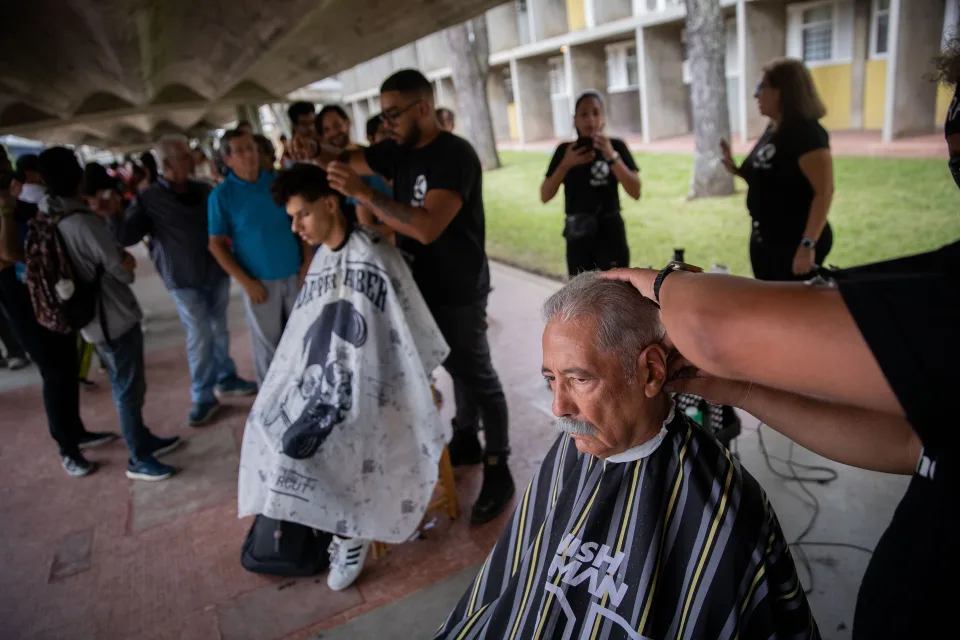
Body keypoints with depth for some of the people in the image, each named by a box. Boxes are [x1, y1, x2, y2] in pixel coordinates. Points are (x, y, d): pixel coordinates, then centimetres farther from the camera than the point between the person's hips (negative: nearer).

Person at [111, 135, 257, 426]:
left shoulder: (204, 191, 5)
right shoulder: (148, 200, -6)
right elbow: (126, 237, -10)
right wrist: (115, 215, -26)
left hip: (217, 273, 4)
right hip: (184, 281, -4)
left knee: (219, 330, 14)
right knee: (199, 337, -2)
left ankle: (226, 379, 30)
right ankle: (203, 397, 10)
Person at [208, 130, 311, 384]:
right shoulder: (221, 195, -6)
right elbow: (216, 245, -6)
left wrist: (307, 261, -3)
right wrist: (246, 282, -13)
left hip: (295, 275, 3)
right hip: (260, 281, -2)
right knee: (268, 345, 8)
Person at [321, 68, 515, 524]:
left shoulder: (455, 155, -20)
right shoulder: (398, 151, 5)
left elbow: (428, 227, -31)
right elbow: (345, 160, 13)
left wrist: (363, 194, -31)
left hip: (458, 292, -8)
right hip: (422, 286, 8)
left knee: (478, 376, 2)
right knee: (458, 369, 20)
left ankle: (498, 471, 14)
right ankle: (467, 442, 37)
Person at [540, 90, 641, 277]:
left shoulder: (615, 146, -3)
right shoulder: (565, 150, 3)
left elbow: (635, 192, -13)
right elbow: (545, 196, -2)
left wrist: (611, 156, -22)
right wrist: (566, 164, -14)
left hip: (610, 234, -2)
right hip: (578, 237, 3)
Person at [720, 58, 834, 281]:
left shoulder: (807, 133, -17)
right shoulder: (772, 130, 9)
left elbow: (824, 192, -22)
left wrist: (808, 244, -27)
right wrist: (736, 170, 4)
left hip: (794, 242, -9)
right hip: (764, 238, 9)